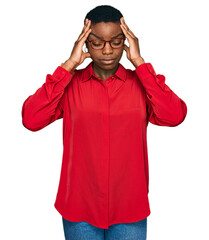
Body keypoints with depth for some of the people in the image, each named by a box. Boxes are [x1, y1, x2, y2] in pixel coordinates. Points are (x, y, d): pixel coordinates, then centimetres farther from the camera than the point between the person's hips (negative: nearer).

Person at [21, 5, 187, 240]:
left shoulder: (141, 82, -2)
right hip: (79, 210, 0)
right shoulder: (69, 83, -3)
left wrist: (139, 62, -15)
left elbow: (175, 116, -19)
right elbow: (30, 119, -17)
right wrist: (69, 65, -15)